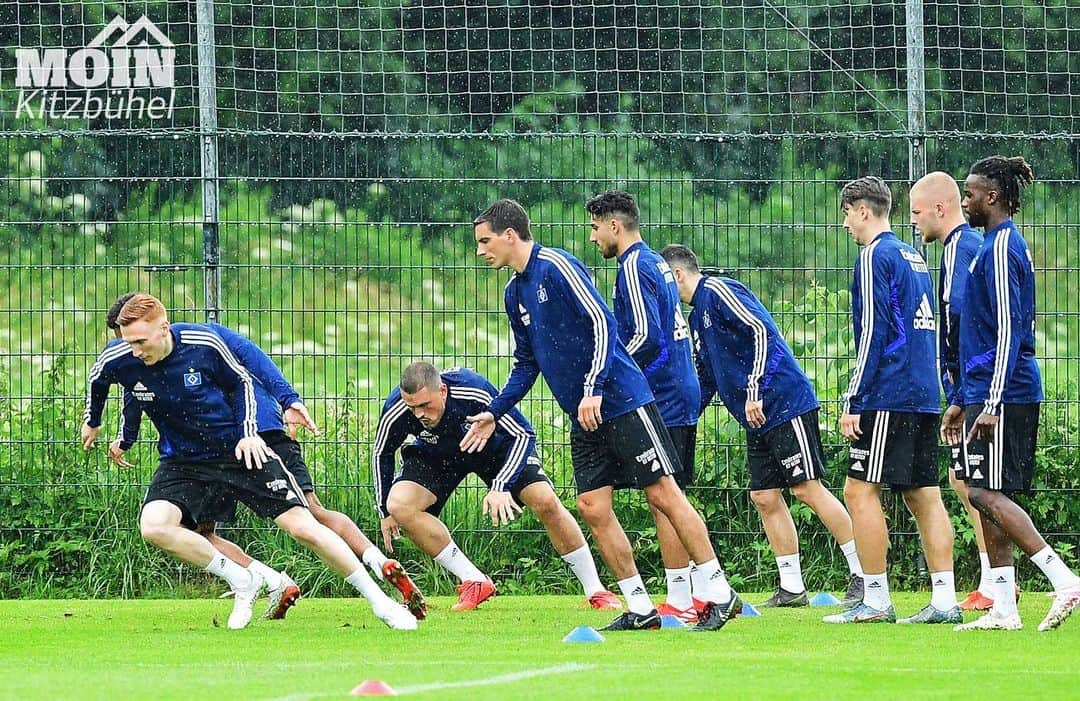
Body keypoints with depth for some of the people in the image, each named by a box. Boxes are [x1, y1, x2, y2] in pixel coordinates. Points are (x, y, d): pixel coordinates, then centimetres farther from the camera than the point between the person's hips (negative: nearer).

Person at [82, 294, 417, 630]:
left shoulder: (204, 344, -20)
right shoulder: (118, 360, -16)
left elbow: (241, 382, 0)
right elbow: (97, 382, 11)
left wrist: (248, 432, -9)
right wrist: (91, 422, 26)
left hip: (238, 451, -2)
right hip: (182, 461, 2)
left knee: (302, 527, -9)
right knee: (153, 526, -26)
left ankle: (379, 600, 6)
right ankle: (242, 582, -6)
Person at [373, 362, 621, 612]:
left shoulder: (474, 392, -38)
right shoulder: (395, 411, -30)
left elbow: (523, 434, -26)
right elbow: (382, 453, -7)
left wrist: (501, 486, -36)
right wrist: (384, 511, -3)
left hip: (494, 447, -2)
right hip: (436, 456, 2)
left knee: (545, 501, -18)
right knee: (399, 505, -22)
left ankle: (595, 590, -1)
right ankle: (474, 583, -13)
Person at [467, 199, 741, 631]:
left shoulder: (557, 267, -12)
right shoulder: (515, 292, 14)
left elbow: (602, 323, -18)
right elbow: (526, 363, 24)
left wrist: (593, 389, -24)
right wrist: (494, 413, 17)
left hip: (621, 400, -8)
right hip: (583, 418, 8)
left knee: (662, 493, -7)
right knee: (592, 507, -1)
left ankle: (718, 593, -1)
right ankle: (640, 608, 5)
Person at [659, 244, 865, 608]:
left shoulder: (717, 291, -8)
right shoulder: (697, 317, 21)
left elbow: (762, 331, -20)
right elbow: (706, 379, 29)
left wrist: (754, 392, -23)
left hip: (785, 403, -10)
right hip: (758, 419, 10)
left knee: (807, 488, -11)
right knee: (764, 496, 5)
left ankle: (864, 573, -6)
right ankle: (791, 587, 8)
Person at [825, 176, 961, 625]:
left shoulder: (875, 257, -8)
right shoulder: (913, 257, 19)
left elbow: (873, 332, -15)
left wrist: (853, 401, -14)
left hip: (887, 397, -9)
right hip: (924, 397, 9)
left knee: (860, 491, -6)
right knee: (924, 495, 7)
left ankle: (875, 600, -9)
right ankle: (944, 600, 1)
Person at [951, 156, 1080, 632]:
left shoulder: (1001, 248, -13)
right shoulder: (999, 245, 18)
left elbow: (1009, 330, -19)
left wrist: (992, 404, -23)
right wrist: (968, 402, 28)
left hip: (1004, 394, -10)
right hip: (987, 393, 10)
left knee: (986, 493, -12)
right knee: (987, 496, 8)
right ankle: (1003, 609, 8)